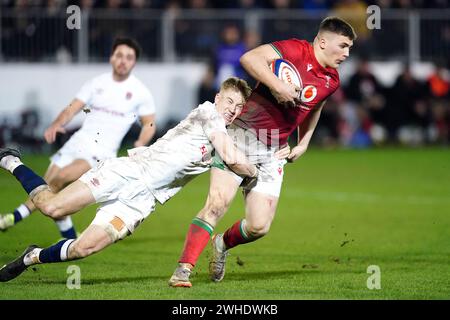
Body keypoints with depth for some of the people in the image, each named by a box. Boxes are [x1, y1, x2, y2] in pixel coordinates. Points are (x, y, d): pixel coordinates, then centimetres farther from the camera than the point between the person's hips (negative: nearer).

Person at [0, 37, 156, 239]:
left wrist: (140, 145, -11)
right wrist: (56, 125, -16)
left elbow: (149, 124, 9)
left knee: (61, 177, -28)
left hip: (102, 152, -5)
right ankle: (71, 239, 15)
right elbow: (72, 108, 4)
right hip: (77, 142, 5)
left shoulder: (140, 92, 2)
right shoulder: (97, 83, 9)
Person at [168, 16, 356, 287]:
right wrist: (277, 86, -32)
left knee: (260, 227, -3)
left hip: (273, 153, 6)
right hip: (243, 135, -6)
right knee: (217, 204, -19)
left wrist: (304, 142, 21)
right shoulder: (296, 51, -12)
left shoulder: (332, 80, 9)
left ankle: (223, 244, 29)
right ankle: (184, 269, -14)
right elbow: (249, 58, -24)